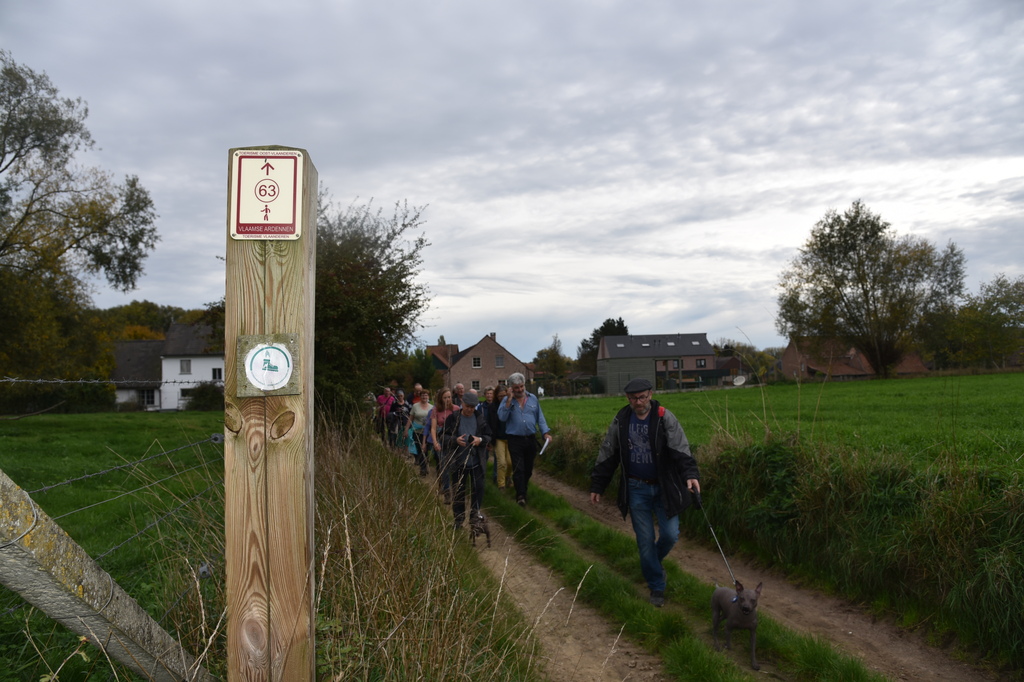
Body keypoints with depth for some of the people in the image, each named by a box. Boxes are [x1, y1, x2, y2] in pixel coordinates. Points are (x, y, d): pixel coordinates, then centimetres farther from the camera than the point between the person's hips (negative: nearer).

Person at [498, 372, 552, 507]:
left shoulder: (533, 399, 7)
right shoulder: (507, 401, 0)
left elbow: (540, 417, 9)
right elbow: (502, 417, -16)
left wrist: (546, 433, -1)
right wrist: (510, 399, -17)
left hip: (531, 439, 3)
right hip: (515, 440, -3)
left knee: (528, 468, 13)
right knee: (518, 469, -10)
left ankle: (522, 489, 31)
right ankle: (521, 496, -10)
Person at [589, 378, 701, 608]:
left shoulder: (665, 418, -9)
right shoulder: (620, 422, -2)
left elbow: (681, 449, -20)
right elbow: (607, 456, 6)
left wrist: (690, 474, -37)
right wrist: (597, 486, 7)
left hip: (664, 488, -1)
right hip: (636, 489, 1)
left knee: (670, 534, -2)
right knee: (645, 541, 5)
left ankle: (654, 560, 33)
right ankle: (656, 587, 21)